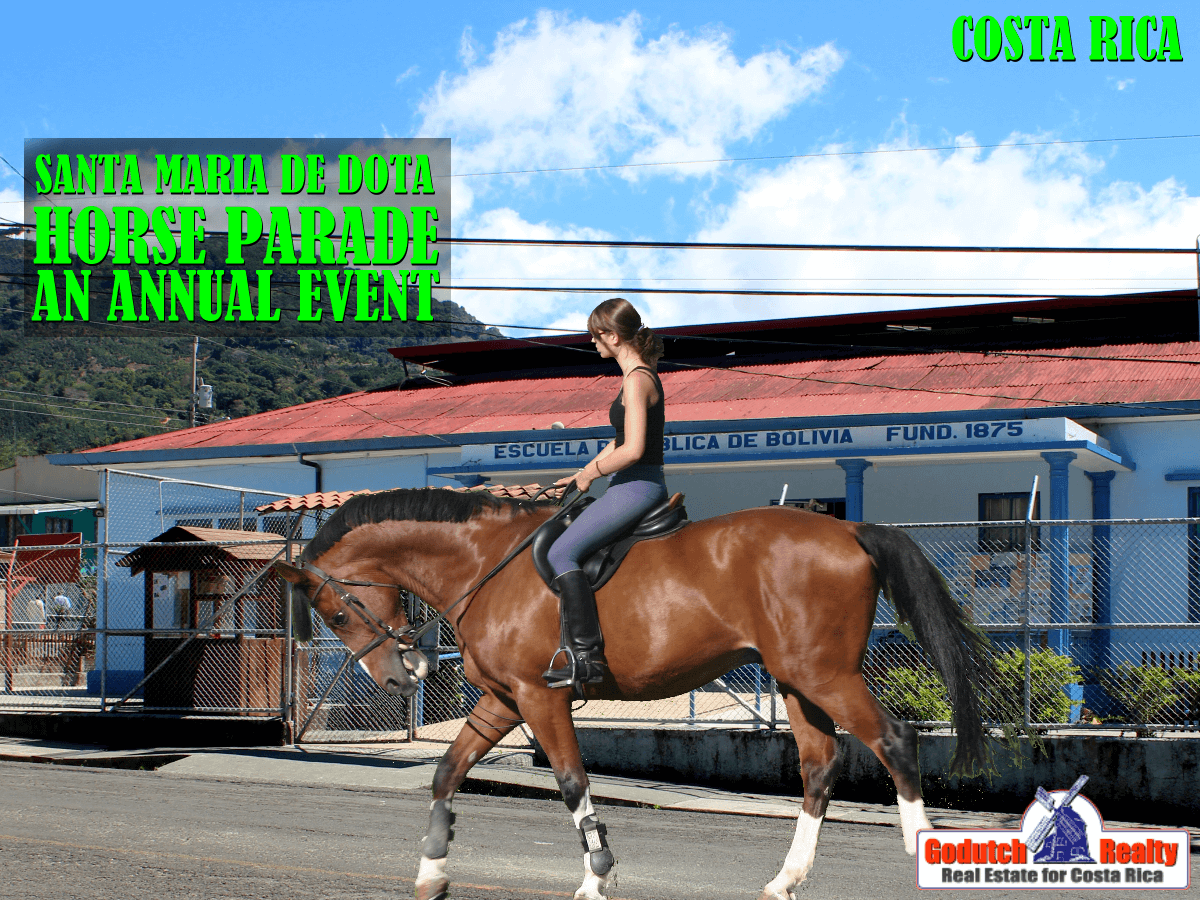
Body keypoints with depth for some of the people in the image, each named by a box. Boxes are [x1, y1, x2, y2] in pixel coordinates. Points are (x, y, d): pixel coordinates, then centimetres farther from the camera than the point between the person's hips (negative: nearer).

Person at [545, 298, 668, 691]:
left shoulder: (637, 380, -17)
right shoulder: (639, 375, 15)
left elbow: (632, 449, -24)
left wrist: (591, 474, -10)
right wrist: (583, 473, 18)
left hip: (636, 486, -11)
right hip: (633, 486, 11)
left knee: (561, 553, -15)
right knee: (568, 549, 19)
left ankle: (588, 655, -19)